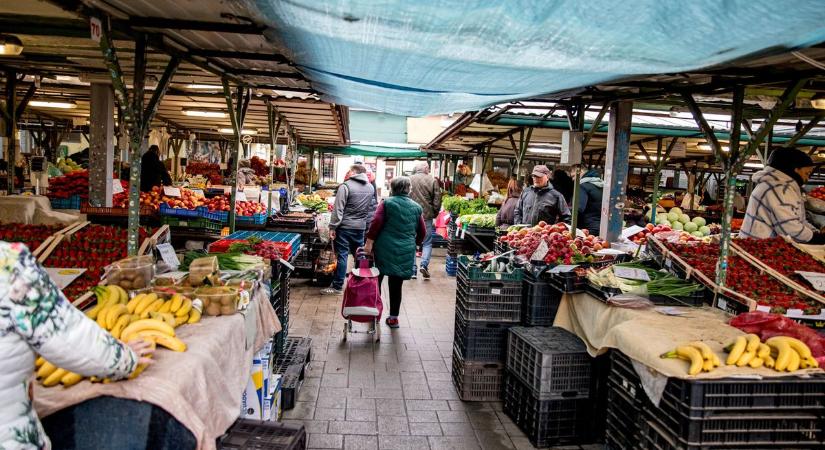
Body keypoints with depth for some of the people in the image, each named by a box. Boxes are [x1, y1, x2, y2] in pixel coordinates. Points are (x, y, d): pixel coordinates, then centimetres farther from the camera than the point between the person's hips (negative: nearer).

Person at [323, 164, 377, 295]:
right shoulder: (371, 187, 8)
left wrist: (332, 227, -10)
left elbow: (338, 209, -13)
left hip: (345, 226, -5)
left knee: (342, 255, -1)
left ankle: (337, 286, 3)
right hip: (361, 227, 5)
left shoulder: (345, 186, -10)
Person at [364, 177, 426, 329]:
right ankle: (393, 317, 16)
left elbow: (376, 223, -13)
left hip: (384, 249, -2)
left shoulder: (387, 203, -4)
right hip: (405, 253, 2)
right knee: (396, 285, 10)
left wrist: (369, 242, -10)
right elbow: (422, 231, 10)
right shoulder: (416, 207, 6)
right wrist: (415, 243, 26)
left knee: (376, 281, 13)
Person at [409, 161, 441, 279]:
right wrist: (434, 214, 11)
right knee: (427, 242, 11)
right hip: (427, 216, -1)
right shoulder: (433, 181, -4)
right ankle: (424, 264, -7)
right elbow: (437, 200, -3)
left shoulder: (409, 180, -1)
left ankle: (412, 270, 11)